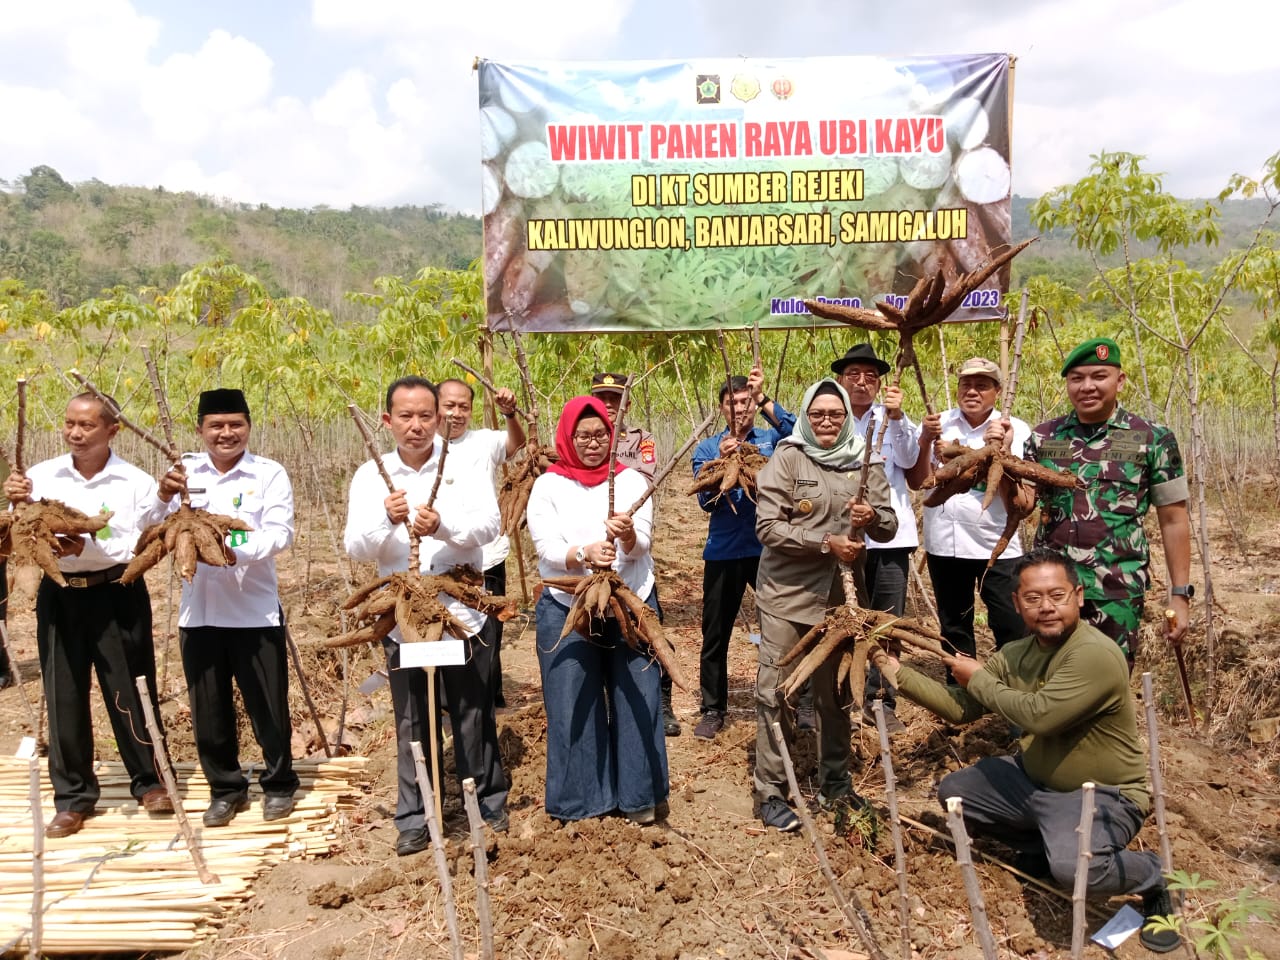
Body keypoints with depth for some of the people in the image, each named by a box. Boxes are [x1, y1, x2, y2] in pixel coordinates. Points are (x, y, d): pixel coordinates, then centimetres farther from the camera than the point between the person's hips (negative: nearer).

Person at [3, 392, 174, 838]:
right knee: (64, 698, 9)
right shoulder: (41, 476, 1)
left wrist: (91, 545, -18)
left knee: (129, 692, 5)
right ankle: (73, 797, 24)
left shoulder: (136, 483, -5)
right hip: (59, 596, 2)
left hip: (117, 595, -2)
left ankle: (149, 781, 24)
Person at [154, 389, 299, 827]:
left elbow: (279, 534, -14)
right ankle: (225, 787, 30)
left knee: (268, 705, 6)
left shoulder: (269, 474, -4)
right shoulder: (183, 474, 4)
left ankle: (278, 784, 26)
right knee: (208, 708, 12)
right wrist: (163, 498, -21)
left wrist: (235, 551, -31)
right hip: (198, 610, 3)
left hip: (256, 610, -2)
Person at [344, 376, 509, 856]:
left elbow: (489, 523, -14)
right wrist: (387, 520, -27)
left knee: (473, 714, 10)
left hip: (462, 611, -1)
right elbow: (356, 547, -7)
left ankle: (489, 803, 28)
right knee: (412, 721, 11)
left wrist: (443, 525, -33)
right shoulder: (370, 475, 1)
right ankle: (414, 817, 25)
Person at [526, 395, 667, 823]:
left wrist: (627, 535, -32)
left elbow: (641, 544, -9)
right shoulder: (548, 485, 0)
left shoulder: (632, 480, 3)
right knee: (573, 706, 6)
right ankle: (580, 798, 22)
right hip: (566, 610, -1)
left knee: (635, 700, 6)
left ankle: (639, 795, 22)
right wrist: (585, 553, -30)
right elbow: (547, 548, -11)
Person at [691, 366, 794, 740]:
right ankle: (713, 709, 20)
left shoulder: (771, 439, 5)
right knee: (716, 634, 7)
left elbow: (795, 430, -19)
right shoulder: (707, 448, 4)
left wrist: (764, 399, -30)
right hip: (724, 552, 1)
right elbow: (706, 501, -7)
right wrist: (721, 461, -23)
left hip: (769, 548, 0)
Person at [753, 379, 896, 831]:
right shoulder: (787, 457, -7)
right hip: (786, 594, -3)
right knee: (775, 691, 0)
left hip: (840, 594, 4)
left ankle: (835, 783, 32)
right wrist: (826, 543, -22)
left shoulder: (865, 463, 3)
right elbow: (767, 527, -14)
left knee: (836, 692, 15)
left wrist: (872, 517, -19)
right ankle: (770, 792, 12)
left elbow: (889, 527, 3)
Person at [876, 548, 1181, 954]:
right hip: (1035, 781, 8)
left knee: (1070, 866, -34)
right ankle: (1044, 845, 17)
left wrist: (979, 679, -16)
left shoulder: (1096, 655, -27)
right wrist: (897, 670, -10)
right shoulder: (1016, 654, -2)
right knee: (953, 790, 6)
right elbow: (960, 708, -2)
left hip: (1102, 796, -8)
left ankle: (1153, 876, -1)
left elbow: (1039, 715, -33)